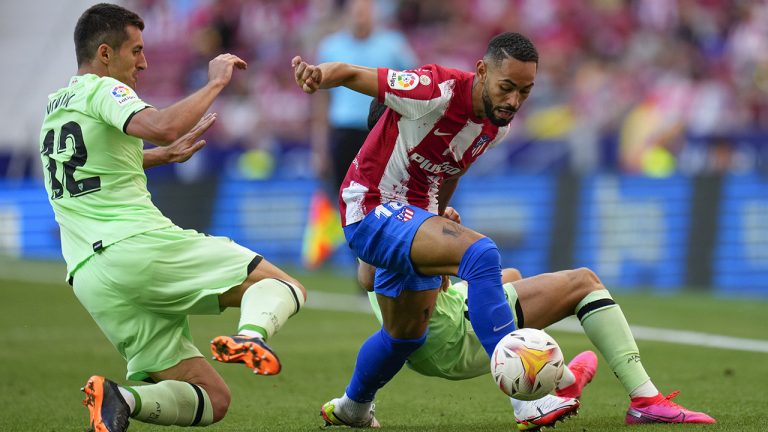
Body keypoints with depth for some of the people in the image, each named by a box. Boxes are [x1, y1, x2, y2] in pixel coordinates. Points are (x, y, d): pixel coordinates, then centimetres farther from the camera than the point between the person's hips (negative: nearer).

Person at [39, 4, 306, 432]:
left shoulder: (54, 107, 25)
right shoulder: (101, 90, -1)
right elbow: (162, 127, -21)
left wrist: (165, 155, 44)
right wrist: (216, 82, -9)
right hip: (139, 247, -7)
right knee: (283, 284, 2)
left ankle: (121, 397, -20)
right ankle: (252, 336, -31)